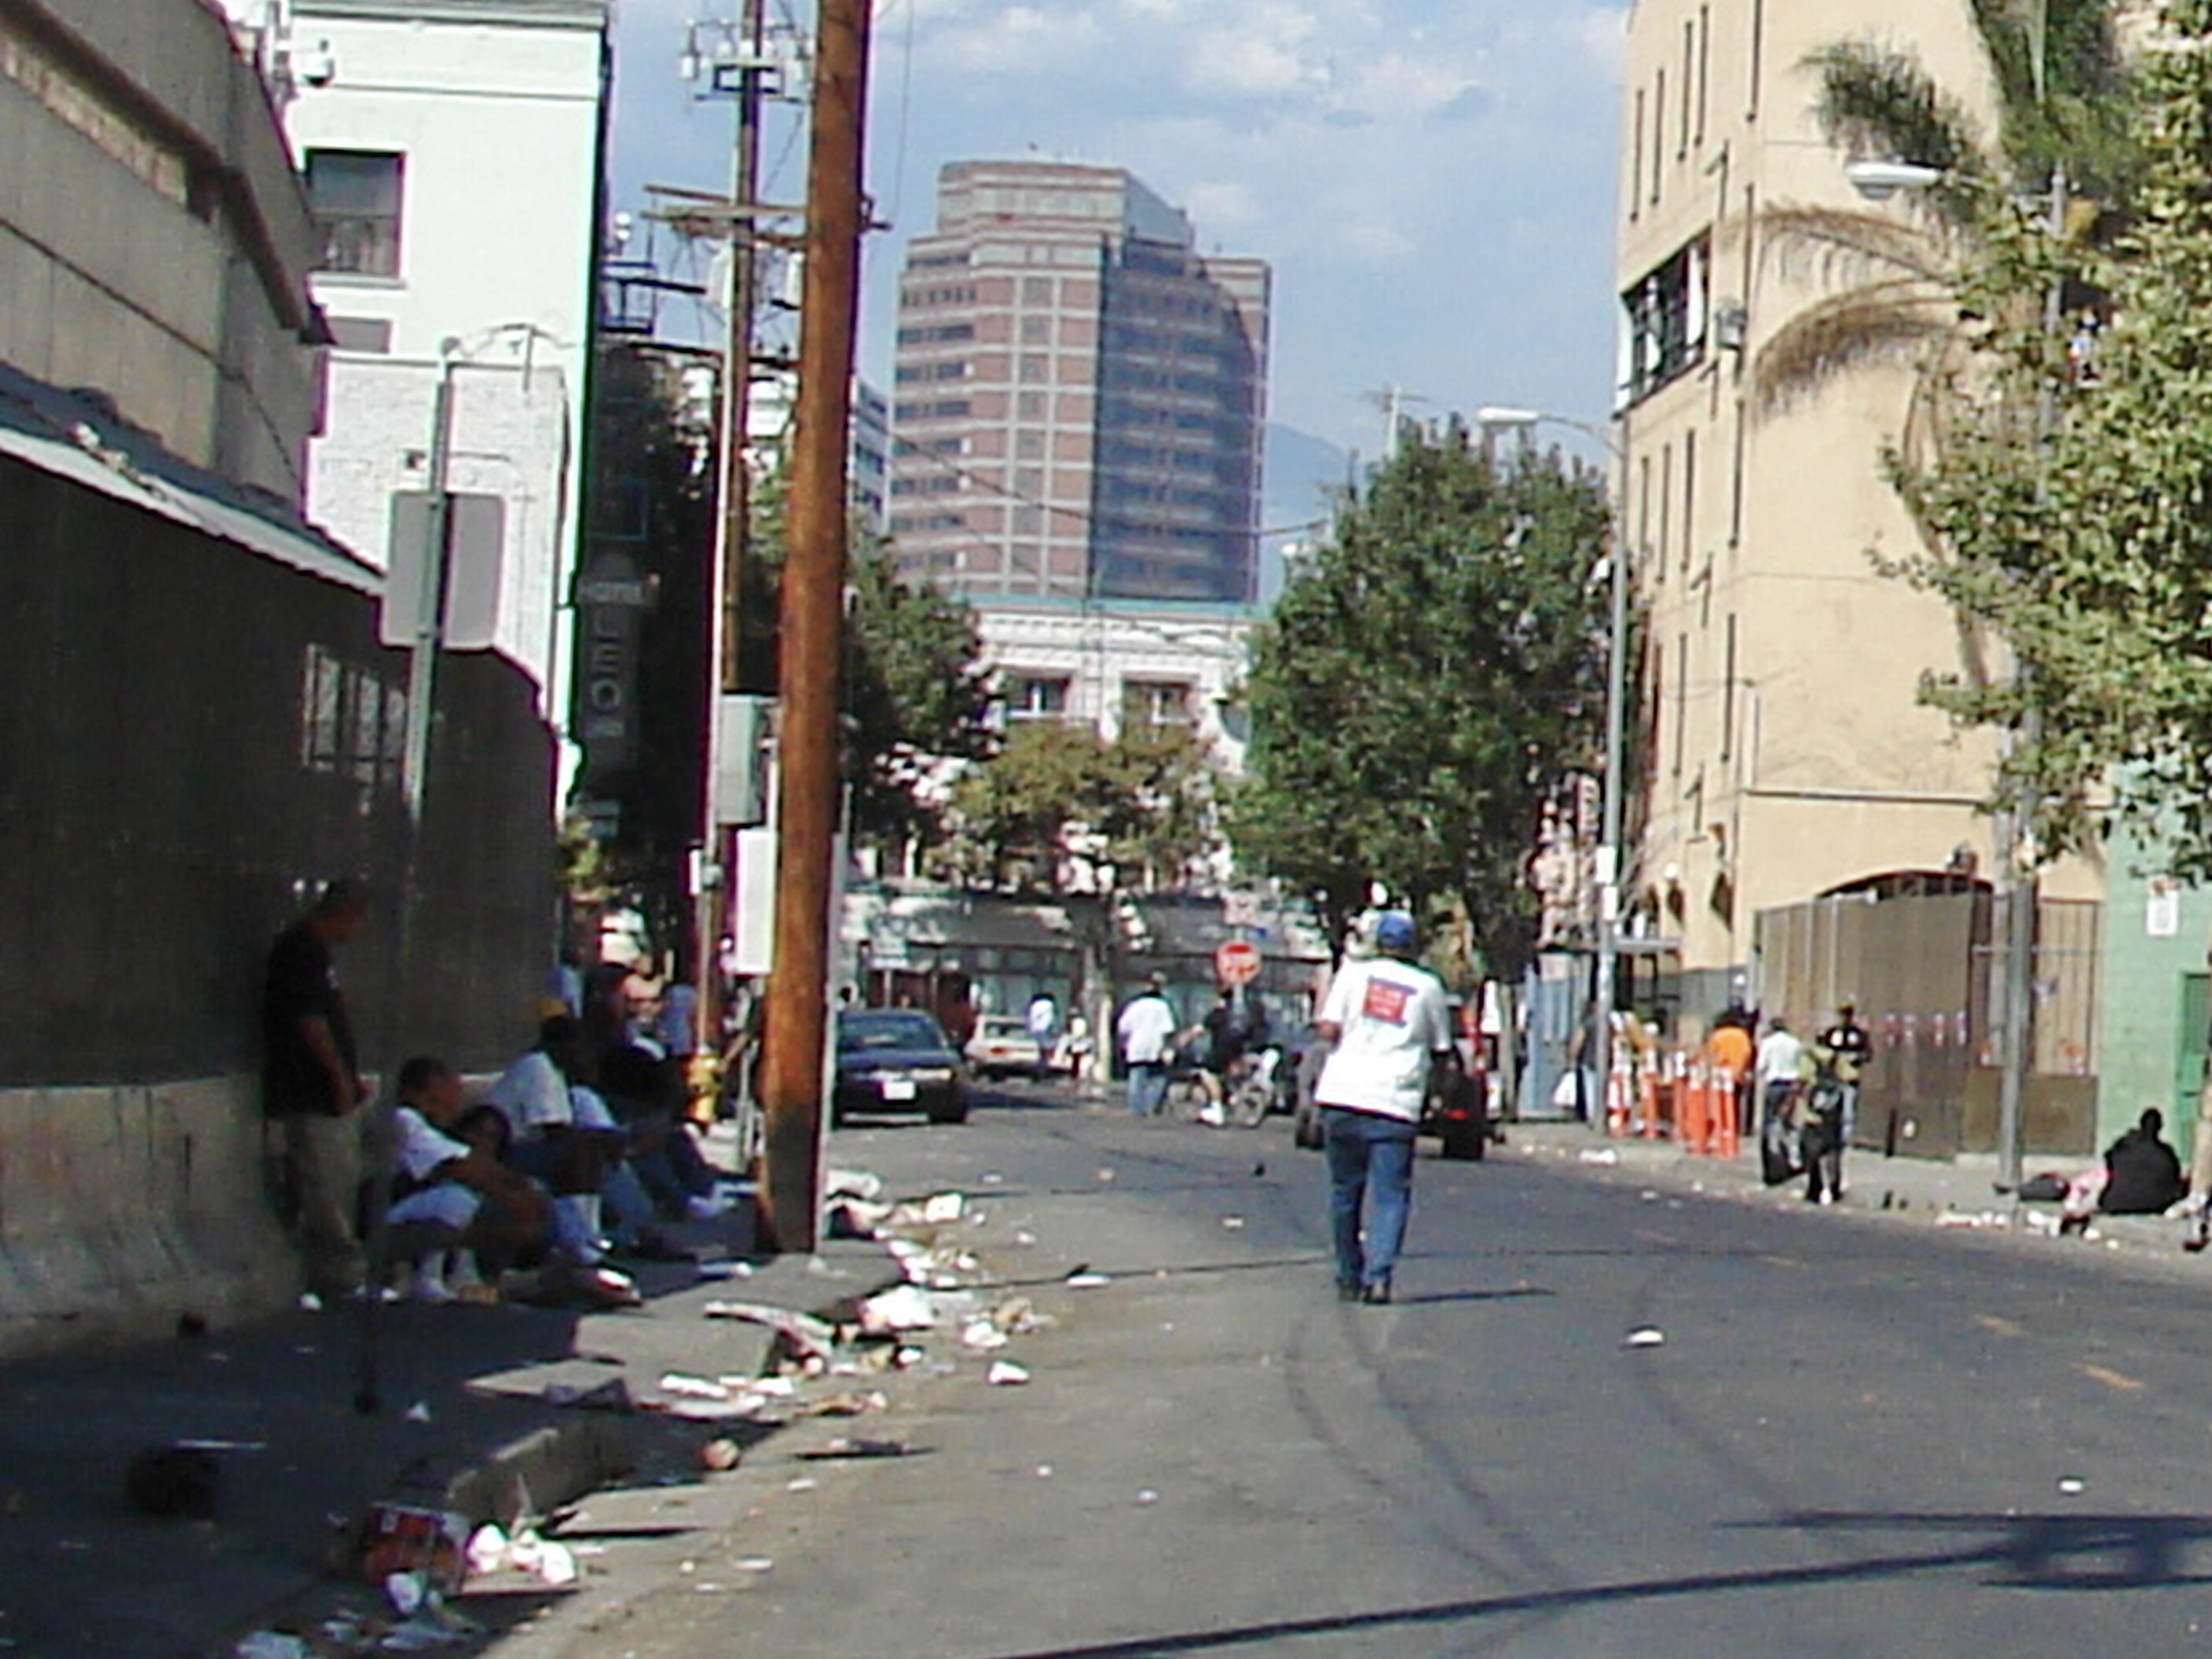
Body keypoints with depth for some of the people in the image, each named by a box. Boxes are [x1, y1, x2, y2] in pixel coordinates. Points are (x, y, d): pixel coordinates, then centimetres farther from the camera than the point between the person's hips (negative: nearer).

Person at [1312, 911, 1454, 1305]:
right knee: (1390, 1195, -2)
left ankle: (1349, 1280, 20)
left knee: (1345, 1191, 13)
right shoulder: (1428, 987, 7)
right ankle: (1378, 1276, -19)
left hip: (1342, 1096, 1)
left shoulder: (1352, 973, 5)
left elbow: (1329, 1029, -4)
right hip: (1395, 1105, -1)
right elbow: (1442, 1051, 11)